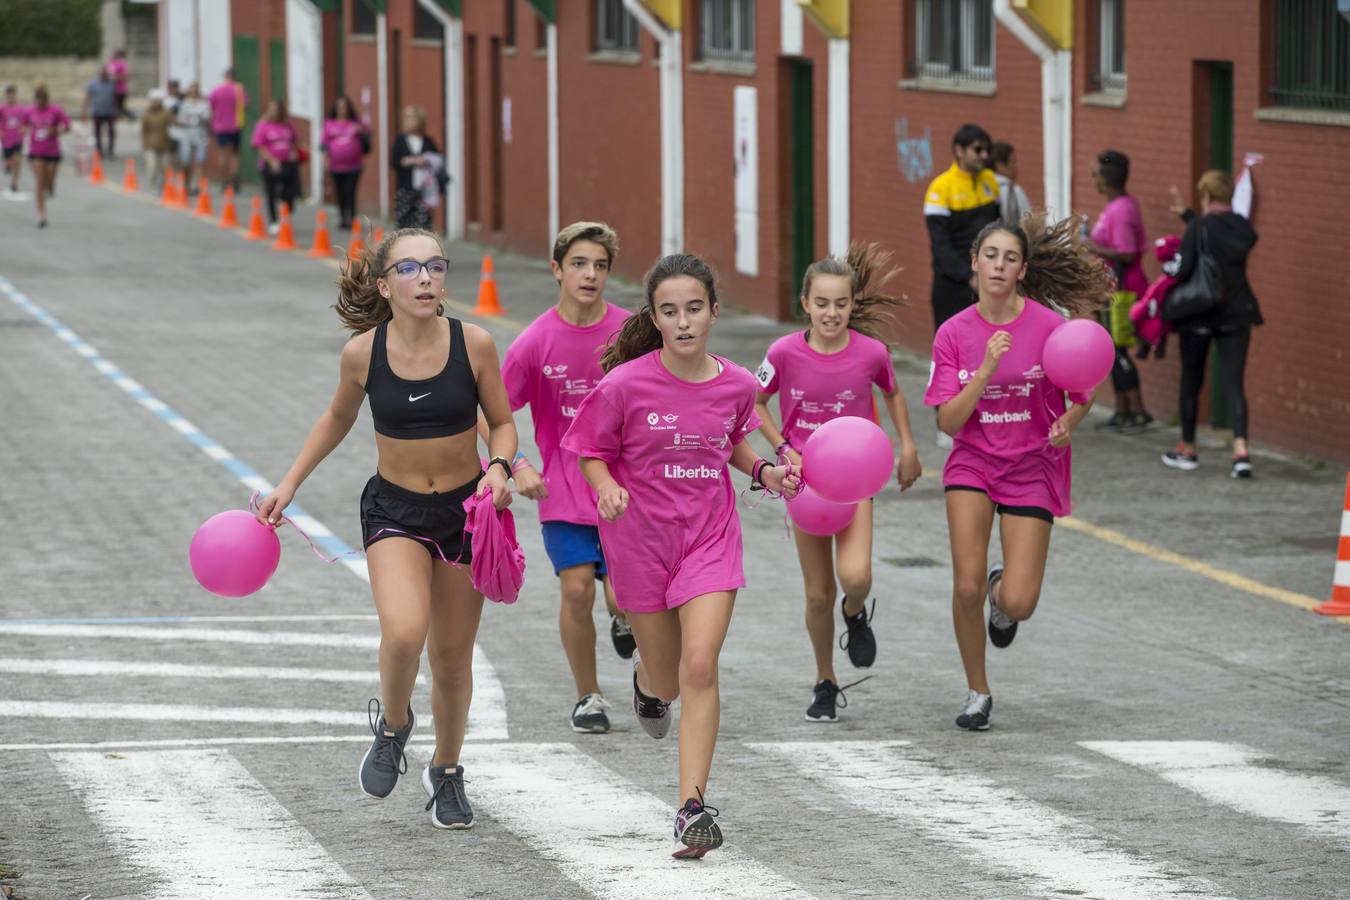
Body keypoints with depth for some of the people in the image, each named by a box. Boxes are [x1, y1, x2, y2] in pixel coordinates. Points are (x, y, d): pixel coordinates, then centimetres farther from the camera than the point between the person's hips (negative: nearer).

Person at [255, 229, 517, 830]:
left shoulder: (474, 345, -13)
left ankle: (446, 771, 36)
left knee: (451, 658, 9)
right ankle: (393, 724, 7)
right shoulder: (363, 353, -10)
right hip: (394, 510, -1)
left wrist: (499, 467, -19)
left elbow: (502, 422, 1)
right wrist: (289, 485, 8)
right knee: (404, 633, -26)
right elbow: (338, 418, 10)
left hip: (465, 510, 1)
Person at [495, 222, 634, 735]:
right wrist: (518, 466, -14)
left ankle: (624, 620, 31)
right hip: (564, 487, 0)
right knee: (577, 590, -7)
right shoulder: (534, 344, -9)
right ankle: (588, 697, 13)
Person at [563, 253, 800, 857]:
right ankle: (646, 676, 53)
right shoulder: (626, 385, -15)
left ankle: (693, 807, -12)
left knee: (700, 667, -15)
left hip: (710, 536, 1)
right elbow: (592, 452, -3)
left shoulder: (735, 385, -5)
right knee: (666, 681, 12)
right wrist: (607, 487, -23)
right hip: (640, 540, -1)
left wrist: (763, 473, -1)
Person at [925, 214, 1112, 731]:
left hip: (1032, 469, -1)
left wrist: (1069, 422, -21)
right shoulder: (954, 334, -4)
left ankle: (1003, 596, 32)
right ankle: (977, 693, 8)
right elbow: (948, 421, -10)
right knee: (966, 586, -16)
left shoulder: (1049, 325, -10)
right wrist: (987, 368, -23)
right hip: (973, 462, 1)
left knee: (1018, 604, -9)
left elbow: (1085, 392, 2)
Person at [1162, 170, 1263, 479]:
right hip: (1236, 314, 3)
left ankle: (1188, 450, 24)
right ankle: (1241, 450, -18)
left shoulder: (1199, 228, -14)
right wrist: (1186, 215, 29)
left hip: (1198, 313, -3)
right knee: (1233, 384, 0)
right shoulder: (1244, 229, 3)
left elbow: (1183, 269, -17)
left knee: (1191, 383, 13)